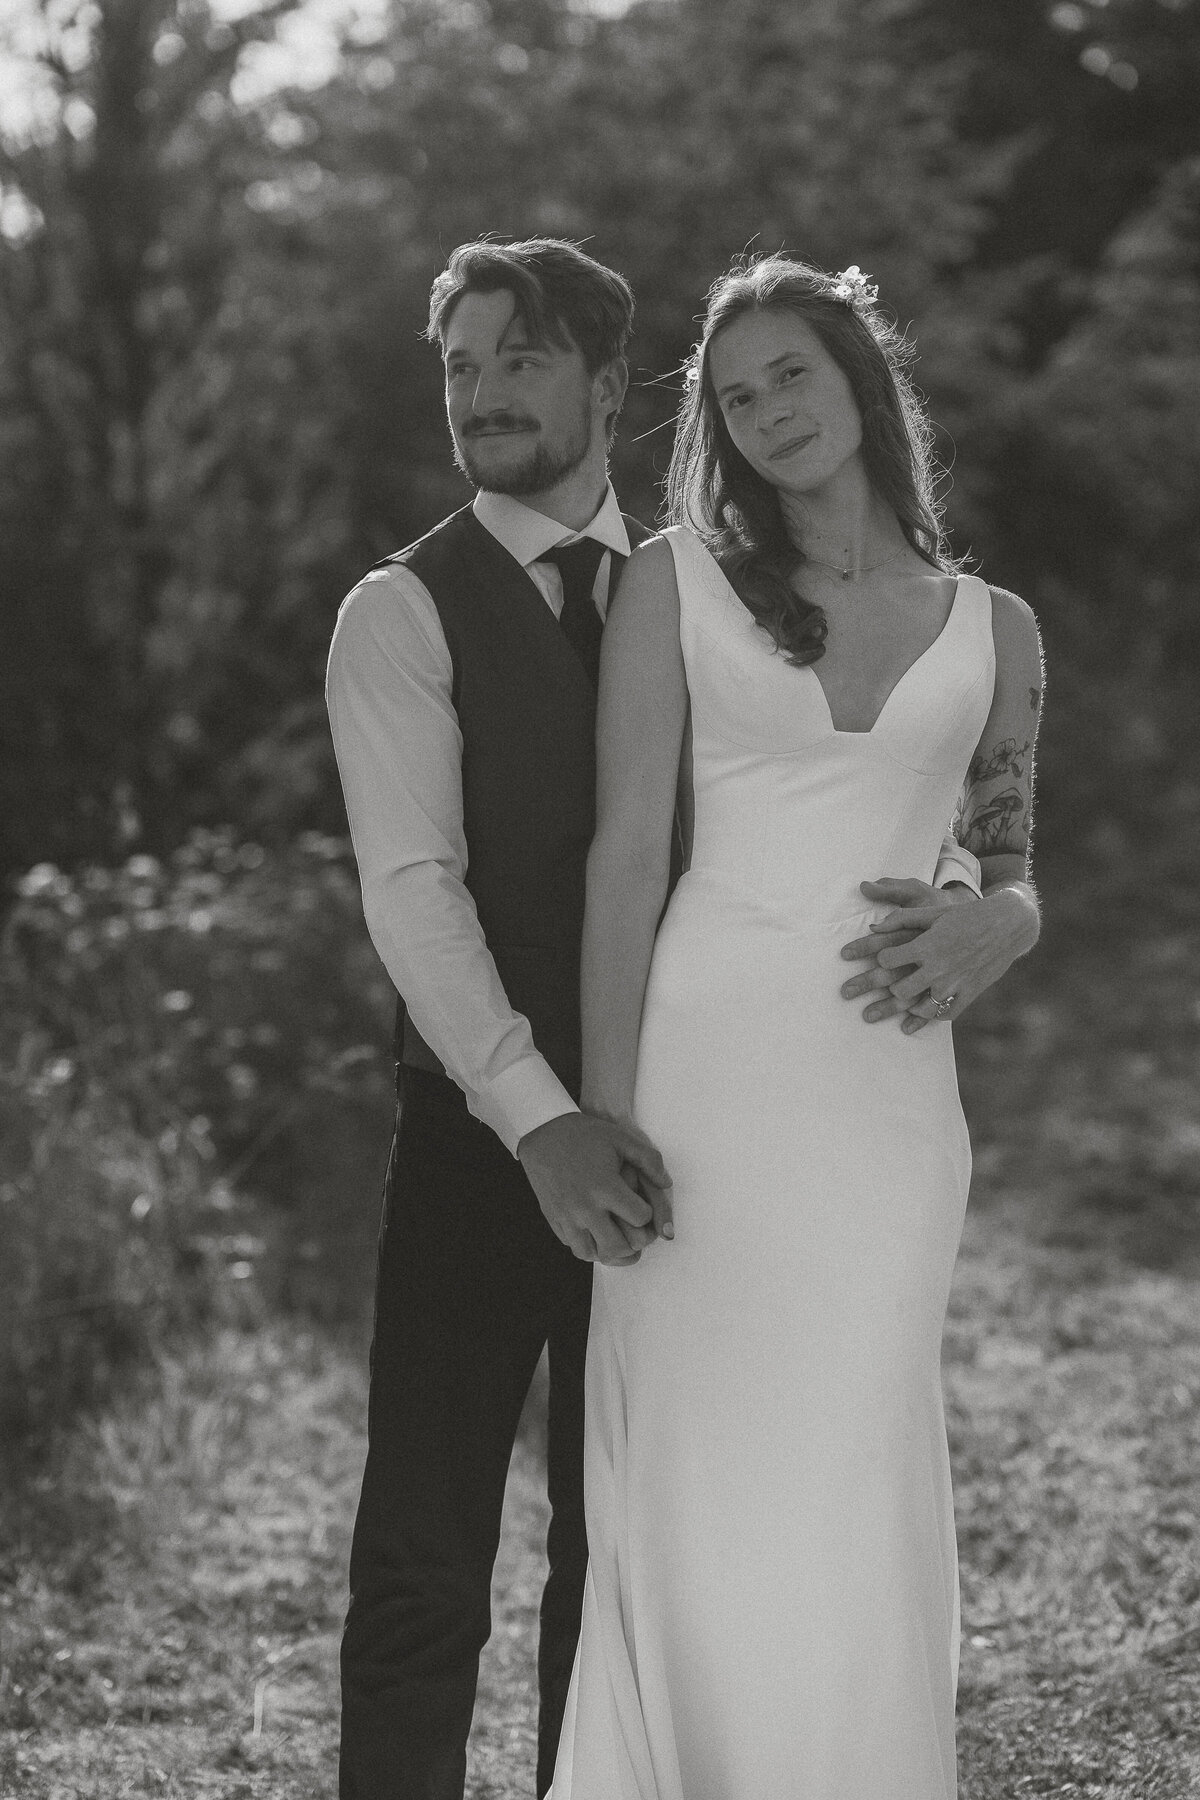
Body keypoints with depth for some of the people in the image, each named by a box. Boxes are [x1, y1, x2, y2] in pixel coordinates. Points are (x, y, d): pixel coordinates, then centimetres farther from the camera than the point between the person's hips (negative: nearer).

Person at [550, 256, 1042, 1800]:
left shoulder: (993, 629, 14)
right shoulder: (675, 585, 7)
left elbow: (1018, 882, 20)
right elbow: (626, 852, 1)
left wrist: (985, 931, -5)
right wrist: (604, 1112, -7)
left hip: (887, 1095, 2)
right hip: (704, 1069, -1)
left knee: (854, 1498, 0)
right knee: (693, 1495, -3)